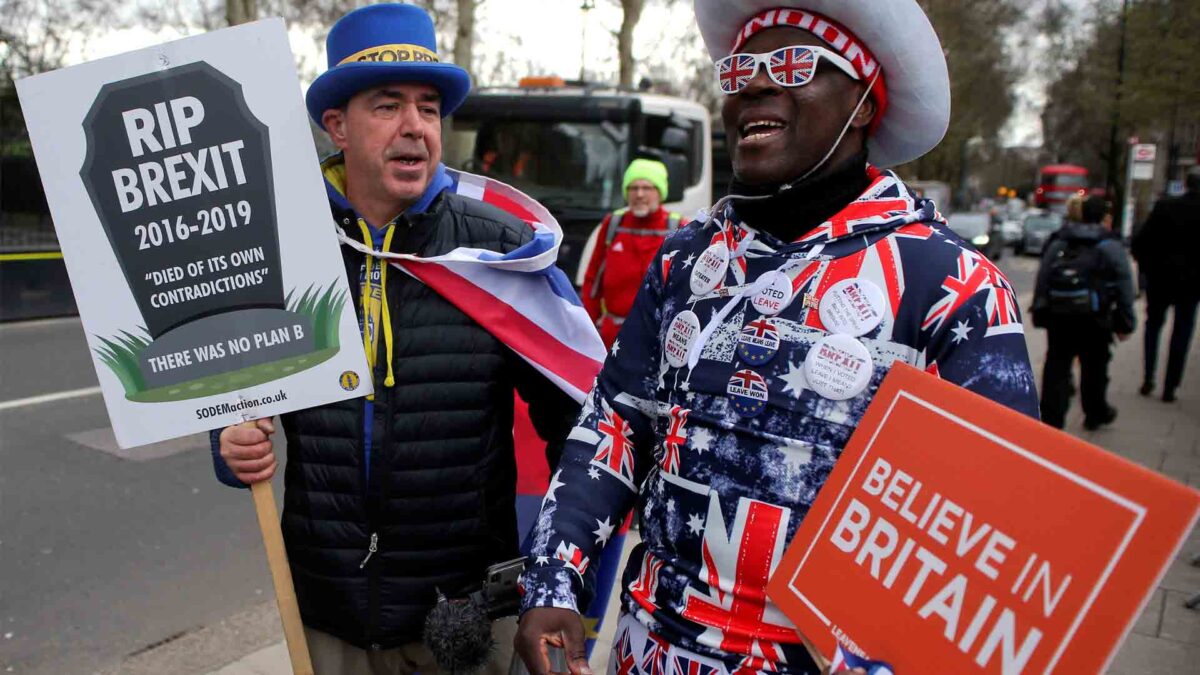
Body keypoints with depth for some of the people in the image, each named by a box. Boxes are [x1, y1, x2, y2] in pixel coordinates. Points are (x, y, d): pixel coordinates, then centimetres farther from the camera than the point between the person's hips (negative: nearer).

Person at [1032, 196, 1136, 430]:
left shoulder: (1057, 244, 12)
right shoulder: (1111, 247, 1)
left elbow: (1042, 280, 11)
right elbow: (1124, 287, -1)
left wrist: (1039, 314, 14)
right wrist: (1125, 323, 4)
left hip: (1057, 316, 3)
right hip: (1093, 319, -2)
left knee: (1056, 367, 3)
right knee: (1094, 367, 15)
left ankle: (1050, 419, -2)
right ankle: (1095, 414, 32)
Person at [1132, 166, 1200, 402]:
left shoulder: (1165, 206, -8)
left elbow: (1139, 241, -9)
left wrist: (1146, 267, 5)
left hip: (1160, 278, 1)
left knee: (1153, 326, 17)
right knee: (1181, 334, 8)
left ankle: (1148, 380, 13)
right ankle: (1169, 387, 10)